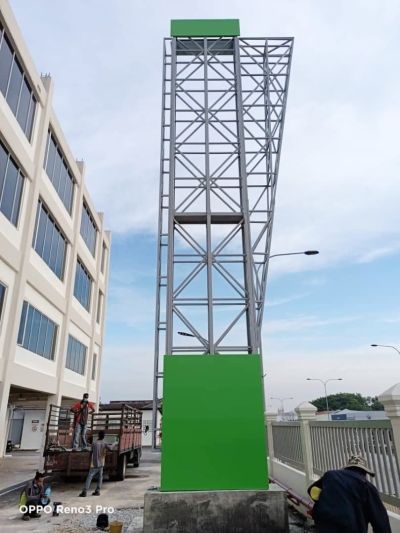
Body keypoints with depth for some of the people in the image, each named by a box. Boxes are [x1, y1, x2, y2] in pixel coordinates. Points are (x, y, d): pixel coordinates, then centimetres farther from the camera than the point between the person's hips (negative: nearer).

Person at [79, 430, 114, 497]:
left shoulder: (94, 443, -10)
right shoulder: (104, 443, -6)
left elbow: (92, 451, 6)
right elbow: (110, 449, -20)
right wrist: (113, 444, -1)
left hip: (94, 464, -3)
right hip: (101, 464, 3)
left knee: (89, 478, -1)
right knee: (100, 478, 16)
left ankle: (84, 492, -6)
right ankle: (97, 491, 11)